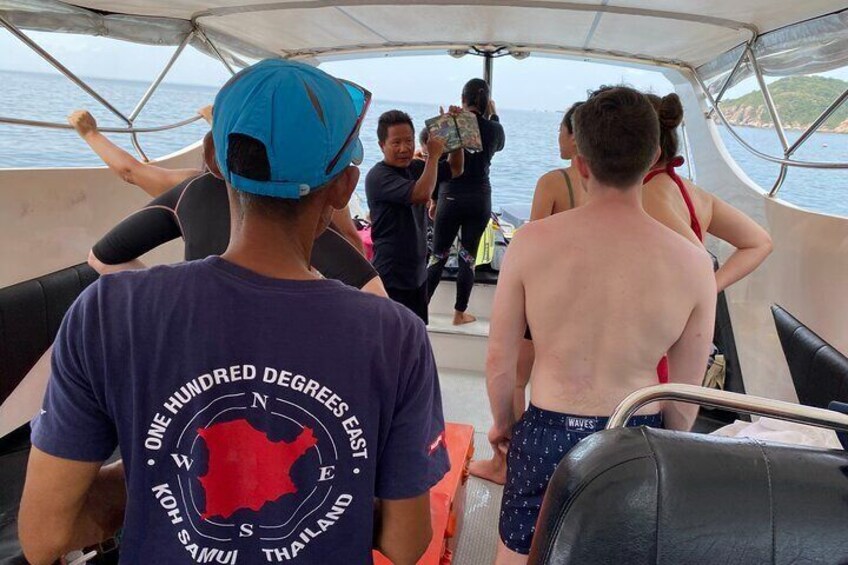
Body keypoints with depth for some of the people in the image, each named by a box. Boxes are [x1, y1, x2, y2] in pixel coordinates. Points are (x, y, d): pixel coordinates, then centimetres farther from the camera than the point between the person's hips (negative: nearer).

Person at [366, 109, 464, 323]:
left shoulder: (414, 167, 5)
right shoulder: (378, 176, -20)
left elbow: (455, 169, 17)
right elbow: (421, 194, -32)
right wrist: (434, 155, -19)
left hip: (418, 272, 8)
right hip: (392, 279, -8)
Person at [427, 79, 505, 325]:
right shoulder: (494, 129, 0)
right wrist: (493, 116, 32)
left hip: (451, 198, -1)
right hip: (480, 200, 1)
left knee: (438, 256, 7)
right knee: (468, 256, 8)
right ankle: (460, 313, 16)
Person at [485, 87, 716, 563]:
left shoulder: (531, 241, -15)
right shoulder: (694, 264, -12)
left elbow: (500, 357, -5)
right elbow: (686, 395, -2)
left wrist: (502, 421, 14)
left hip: (546, 434, -1)